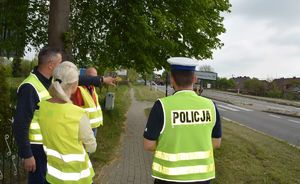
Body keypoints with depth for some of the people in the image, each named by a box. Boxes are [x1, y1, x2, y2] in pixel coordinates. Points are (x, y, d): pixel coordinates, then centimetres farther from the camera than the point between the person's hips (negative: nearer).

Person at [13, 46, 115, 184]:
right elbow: (20, 125, -24)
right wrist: (27, 156, -22)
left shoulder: (53, 80, 0)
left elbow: (77, 79, 15)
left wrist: (102, 80, 20)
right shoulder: (30, 88, -24)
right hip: (38, 147, -8)